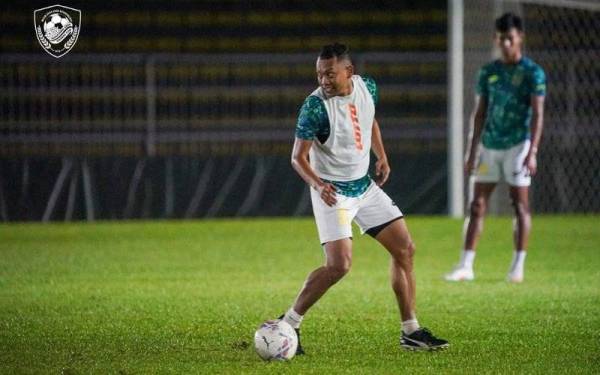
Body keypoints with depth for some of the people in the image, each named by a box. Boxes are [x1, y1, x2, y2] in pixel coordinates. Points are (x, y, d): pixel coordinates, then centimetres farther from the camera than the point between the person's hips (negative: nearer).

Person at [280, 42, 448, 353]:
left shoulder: (366, 88, -3)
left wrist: (382, 157, 12)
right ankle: (288, 325, -8)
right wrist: (317, 183, -37)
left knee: (405, 250, 7)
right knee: (339, 264, -21)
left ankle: (411, 332, 16)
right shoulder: (315, 106, -22)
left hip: (364, 186, 7)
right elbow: (298, 157, -20)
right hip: (332, 193, -7)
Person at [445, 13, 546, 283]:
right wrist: (472, 151, 10)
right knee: (477, 205, 1)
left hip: (517, 144, -5)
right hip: (489, 146, 5)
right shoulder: (487, 73, 10)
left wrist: (532, 152, -19)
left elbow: (537, 114, -10)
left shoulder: (533, 73, -4)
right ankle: (466, 266, 1)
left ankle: (518, 267, 4)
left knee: (520, 205, -2)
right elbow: (479, 113, 13)